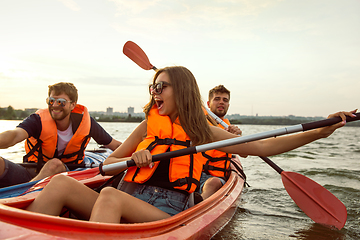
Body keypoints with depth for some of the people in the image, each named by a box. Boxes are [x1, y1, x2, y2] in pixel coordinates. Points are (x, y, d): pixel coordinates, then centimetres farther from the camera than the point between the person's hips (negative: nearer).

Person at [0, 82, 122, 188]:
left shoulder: (85, 121, -9)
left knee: (55, 164, -33)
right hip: (33, 174, 0)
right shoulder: (38, 120, -12)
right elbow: (15, 135, -35)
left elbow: (114, 145, -1)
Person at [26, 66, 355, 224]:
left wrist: (319, 132, -1)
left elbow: (262, 146, 6)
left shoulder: (203, 132, 9)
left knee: (110, 195, -34)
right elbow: (107, 164, 16)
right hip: (127, 209, 3)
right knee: (61, 183, -20)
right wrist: (134, 158, -7)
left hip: (167, 214, -3)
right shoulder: (148, 126, 16)